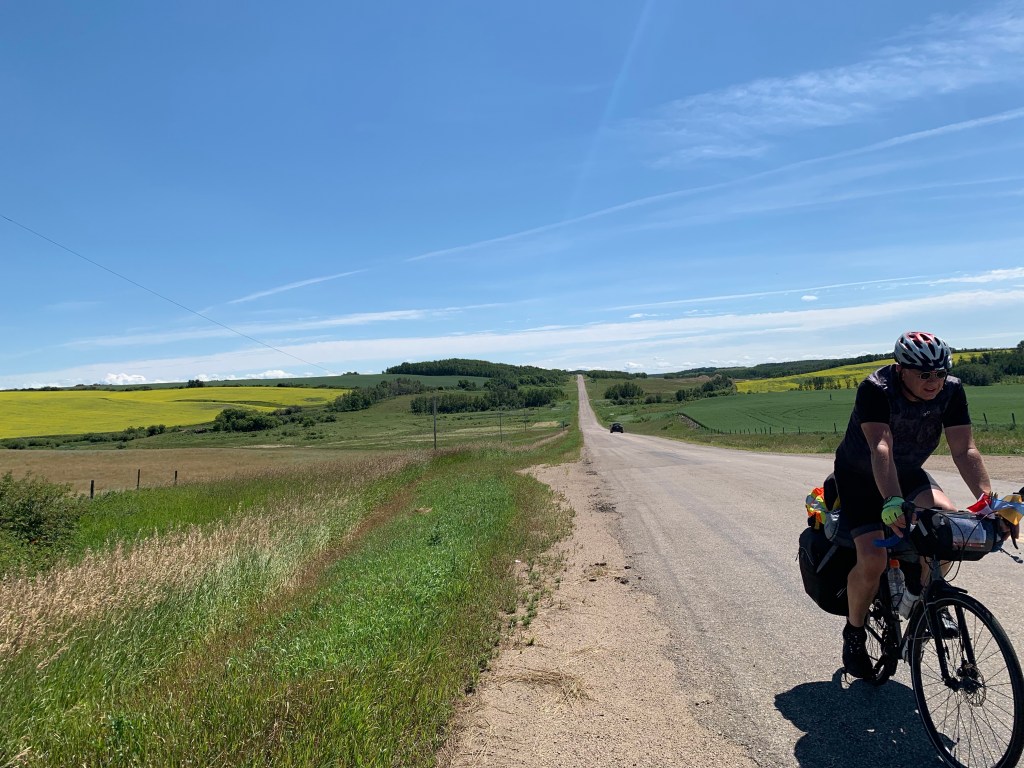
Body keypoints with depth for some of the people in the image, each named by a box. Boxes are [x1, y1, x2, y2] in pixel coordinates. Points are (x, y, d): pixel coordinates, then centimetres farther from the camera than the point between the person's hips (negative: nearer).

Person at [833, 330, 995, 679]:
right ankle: (854, 633, 9)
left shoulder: (951, 390, -16)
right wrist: (892, 502, -55)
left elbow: (964, 450, -19)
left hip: (908, 472, 4)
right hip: (860, 476, -4)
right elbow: (881, 448, -42)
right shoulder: (874, 389, -31)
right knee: (873, 560, -18)